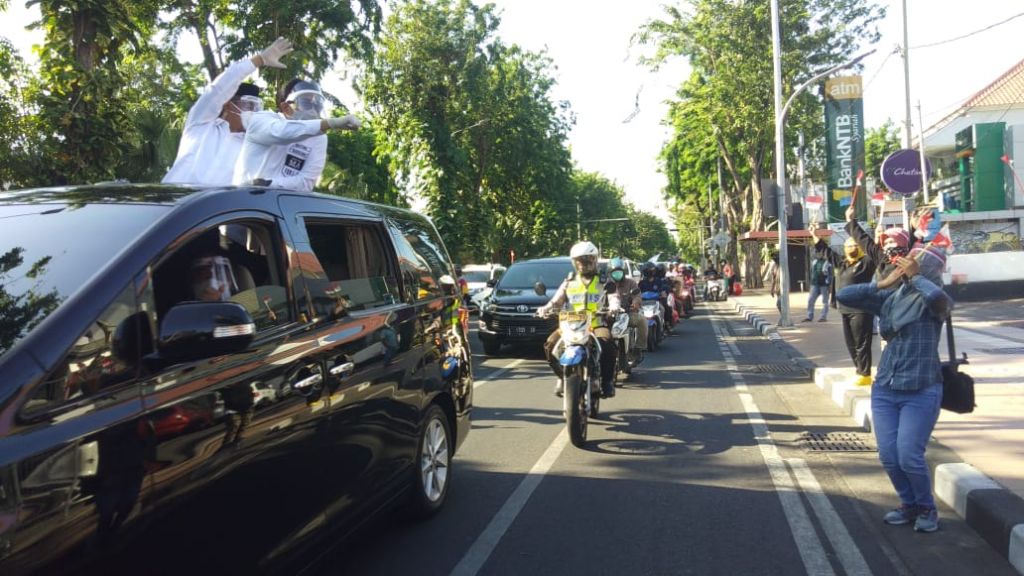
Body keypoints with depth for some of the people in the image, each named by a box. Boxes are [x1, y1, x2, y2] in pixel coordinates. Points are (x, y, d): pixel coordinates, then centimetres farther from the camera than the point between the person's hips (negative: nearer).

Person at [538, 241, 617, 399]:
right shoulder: (569, 282, 17)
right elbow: (557, 300, 9)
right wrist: (546, 308, -12)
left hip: (597, 324, -2)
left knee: (608, 343, -32)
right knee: (550, 344, -21)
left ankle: (607, 380, -12)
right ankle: (562, 376, 1)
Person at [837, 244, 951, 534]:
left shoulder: (934, 301, -8)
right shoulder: (889, 298, 6)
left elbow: (938, 297, -33)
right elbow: (844, 295, 4)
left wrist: (914, 276, -16)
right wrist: (882, 283, -4)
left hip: (921, 393, -5)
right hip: (885, 390, 5)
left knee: (909, 457, -7)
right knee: (888, 457, 4)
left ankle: (927, 509, 20)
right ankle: (909, 505, 28)